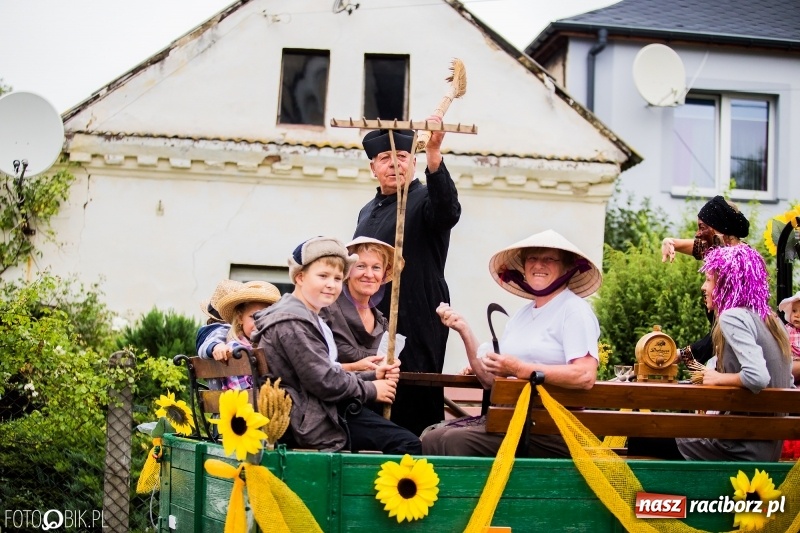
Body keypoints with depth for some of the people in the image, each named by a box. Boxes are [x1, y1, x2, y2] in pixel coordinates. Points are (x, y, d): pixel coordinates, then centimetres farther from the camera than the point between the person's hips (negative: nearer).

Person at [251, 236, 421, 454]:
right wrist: (371, 390, -8)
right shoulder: (293, 323, -17)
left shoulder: (309, 318, 18)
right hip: (311, 424, -11)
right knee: (408, 444, -14)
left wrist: (372, 377, 4)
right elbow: (325, 382, -19)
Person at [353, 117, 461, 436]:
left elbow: (448, 211, -26)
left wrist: (434, 155, -40)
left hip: (415, 324, -7)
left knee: (414, 412, -9)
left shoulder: (424, 200, -2)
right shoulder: (368, 211, 21)